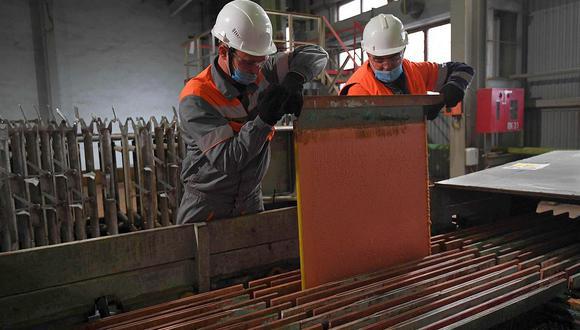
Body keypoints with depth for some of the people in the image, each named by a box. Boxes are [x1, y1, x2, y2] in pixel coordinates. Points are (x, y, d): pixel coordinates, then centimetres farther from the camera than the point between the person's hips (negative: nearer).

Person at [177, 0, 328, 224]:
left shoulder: (262, 71, -6)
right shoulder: (195, 99, -21)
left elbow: (315, 54, -4)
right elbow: (226, 161, -28)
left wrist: (295, 78, -25)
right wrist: (264, 120, -35)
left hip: (251, 200, 4)